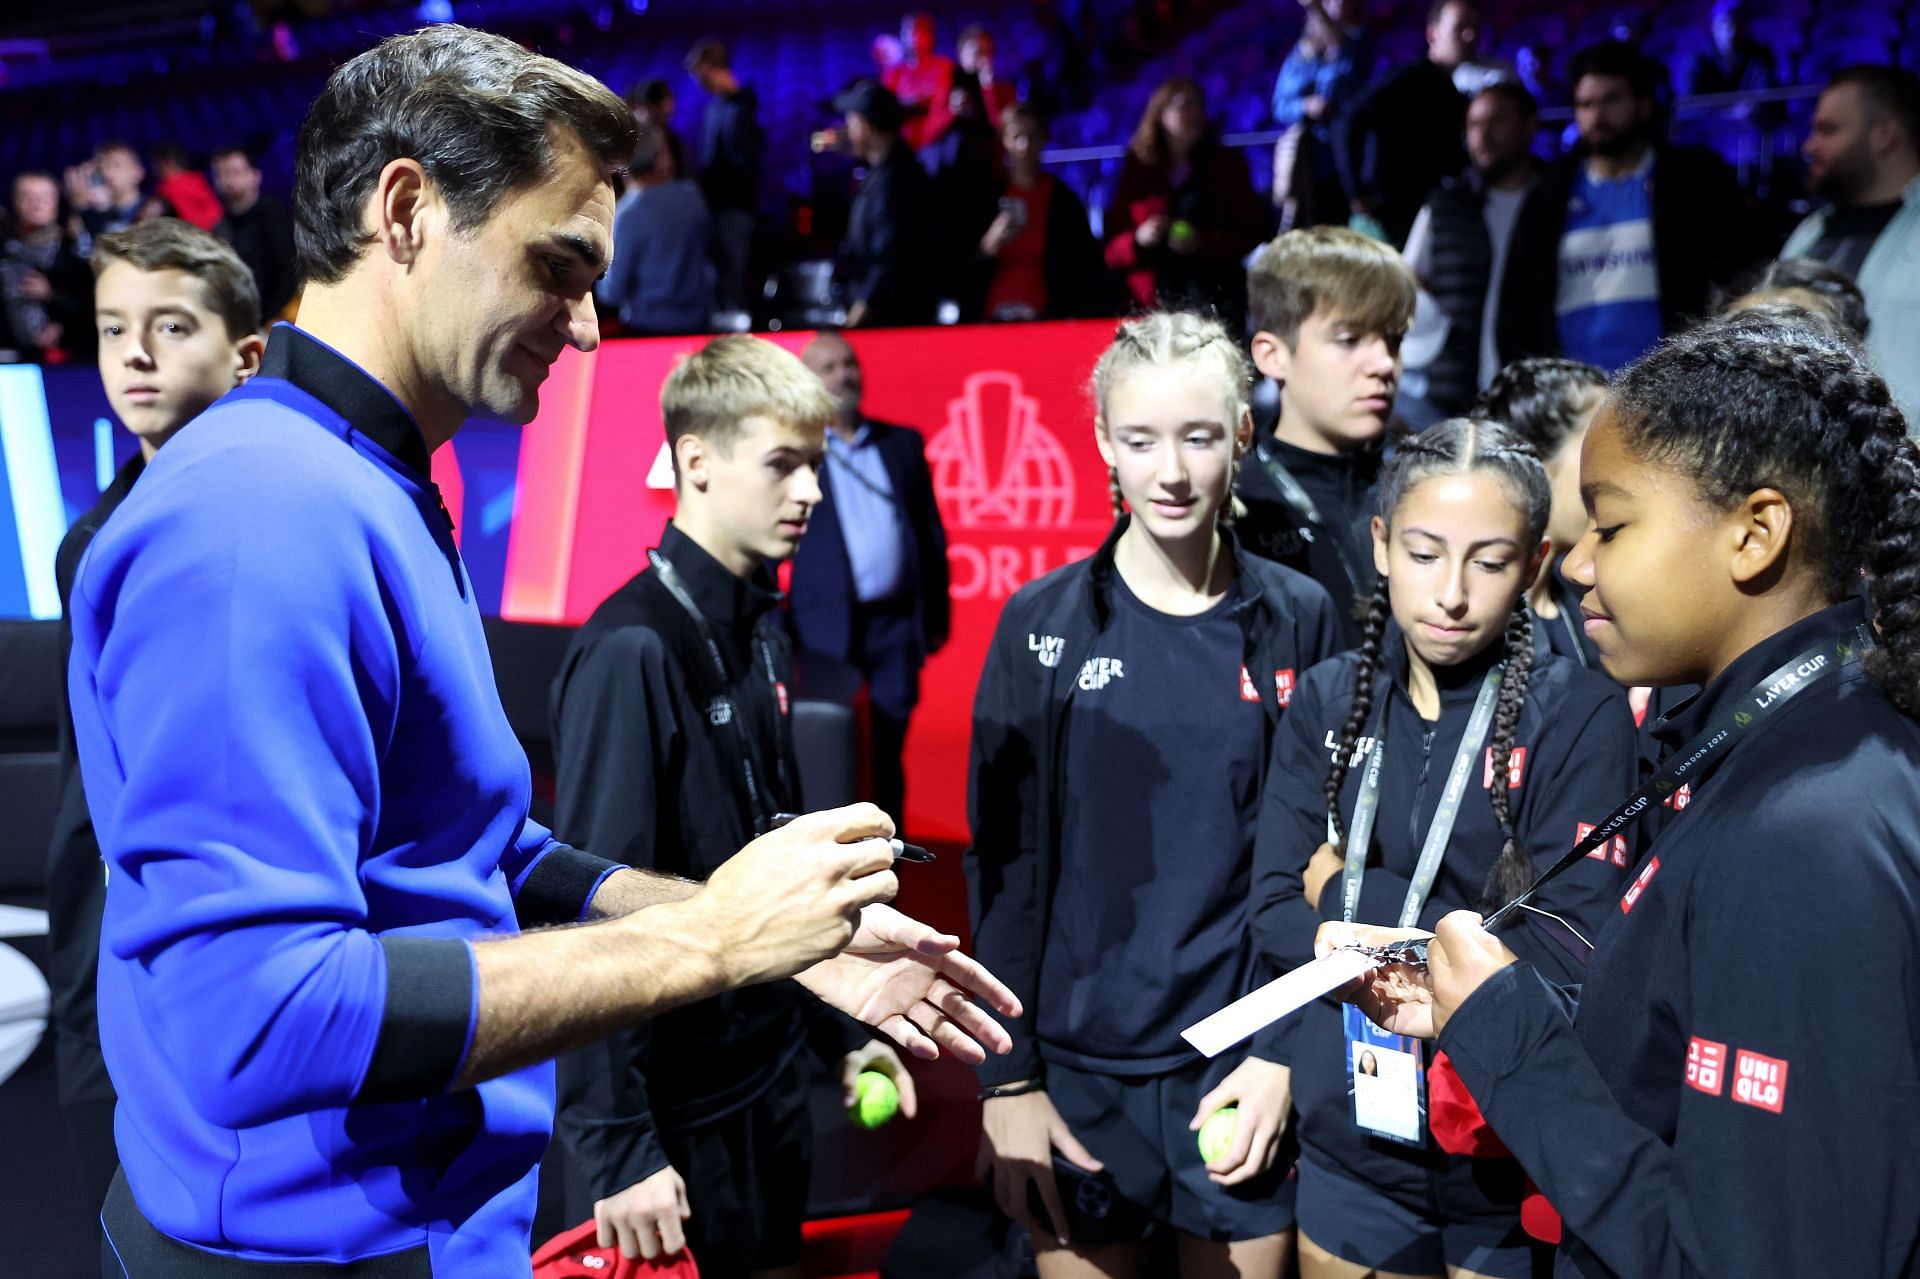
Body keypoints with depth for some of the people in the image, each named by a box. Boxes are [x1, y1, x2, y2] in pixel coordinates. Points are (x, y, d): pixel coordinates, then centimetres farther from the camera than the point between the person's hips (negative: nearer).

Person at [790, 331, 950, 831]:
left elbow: (931, 533, 14)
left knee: (888, 755, 6)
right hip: (825, 626, -2)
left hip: (897, 623, 3)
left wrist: (938, 614, 10)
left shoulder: (903, 443, 13)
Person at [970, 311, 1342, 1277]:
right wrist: (1006, 1078, -5)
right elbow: (1004, 862, -3)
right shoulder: (1043, 625, -5)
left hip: (1241, 1065, 1)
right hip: (1081, 1062, 0)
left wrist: (1284, 1052, -5)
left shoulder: (1296, 621, -2)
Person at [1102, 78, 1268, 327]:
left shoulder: (1226, 165, 14)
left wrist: (1203, 243, -11)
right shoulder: (1138, 171, 13)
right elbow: (1112, 248, 12)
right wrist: (1138, 240, -10)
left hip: (1215, 298, 0)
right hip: (1154, 303, 0)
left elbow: (1252, 231, 5)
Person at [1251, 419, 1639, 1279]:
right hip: (1349, 1149, 3)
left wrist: (1352, 900, -13)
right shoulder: (1329, 700, -1)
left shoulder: (1580, 713, -11)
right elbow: (1274, 914, -4)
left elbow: (1566, 954, -18)